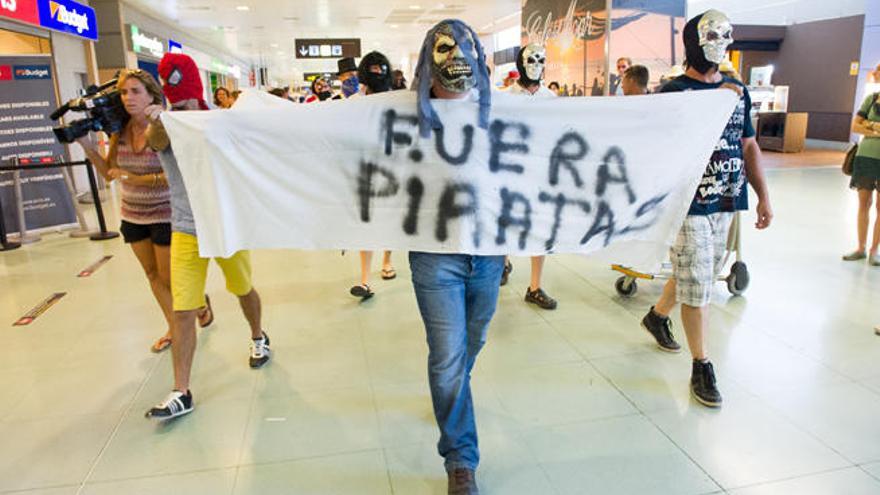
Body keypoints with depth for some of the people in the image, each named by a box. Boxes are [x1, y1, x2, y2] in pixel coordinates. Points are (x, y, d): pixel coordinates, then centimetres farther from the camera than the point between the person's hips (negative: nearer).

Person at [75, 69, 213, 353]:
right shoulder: (120, 131, 0)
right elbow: (109, 172, 6)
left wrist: (131, 178, -22)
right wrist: (89, 148, -7)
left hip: (164, 215, -6)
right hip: (132, 214, 6)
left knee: (169, 277, 3)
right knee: (152, 274, 13)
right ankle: (173, 328, 27)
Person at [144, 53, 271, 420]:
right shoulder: (166, 130, -6)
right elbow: (156, 139, -31)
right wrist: (157, 122, -54)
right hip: (186, 232, 0)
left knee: (244, 289, 19)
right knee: (183, 312, -4)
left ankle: (259, 339, 48)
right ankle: (181, 394, 4)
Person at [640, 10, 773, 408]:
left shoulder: (738, 90, 13)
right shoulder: (674, 91, -6)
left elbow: (748, 145, 16)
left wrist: (763, 195, 13)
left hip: (726, 202, 7)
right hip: (690, 203, -6)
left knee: (696, 276, 17)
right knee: (697, 286, -3)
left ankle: (657, 315, 44)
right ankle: (701, 367, 11)